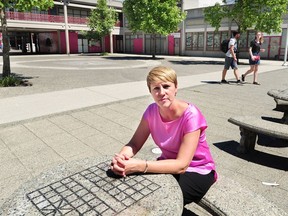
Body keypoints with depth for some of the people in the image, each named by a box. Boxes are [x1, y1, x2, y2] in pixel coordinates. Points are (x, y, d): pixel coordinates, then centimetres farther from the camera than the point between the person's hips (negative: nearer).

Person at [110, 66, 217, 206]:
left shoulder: (190, 116, -27)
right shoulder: (152, 111, -11)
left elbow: (181, 165, -30)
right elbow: (135, 144, -10)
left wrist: (140, 166, -41)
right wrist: (121, 158, -33)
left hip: (196, 172, -4)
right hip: (170, 164, 5)